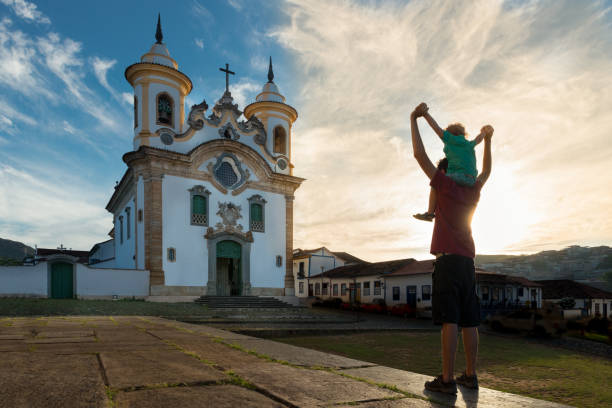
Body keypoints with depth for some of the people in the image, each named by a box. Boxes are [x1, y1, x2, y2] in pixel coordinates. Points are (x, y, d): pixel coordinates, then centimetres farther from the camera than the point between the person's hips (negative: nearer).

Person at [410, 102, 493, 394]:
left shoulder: (446, 185, 1)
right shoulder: (473, 192, 17)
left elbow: (420, 155, -3)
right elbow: (486, 171, 37)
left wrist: (414, 119, 4)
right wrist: (487, 140, 43)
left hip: (447, 259, -7)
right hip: (467, 261, 7)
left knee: (449, 319, -11)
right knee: (468, 321, 7)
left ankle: (447, 379, -11)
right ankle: (470, 375, 13)